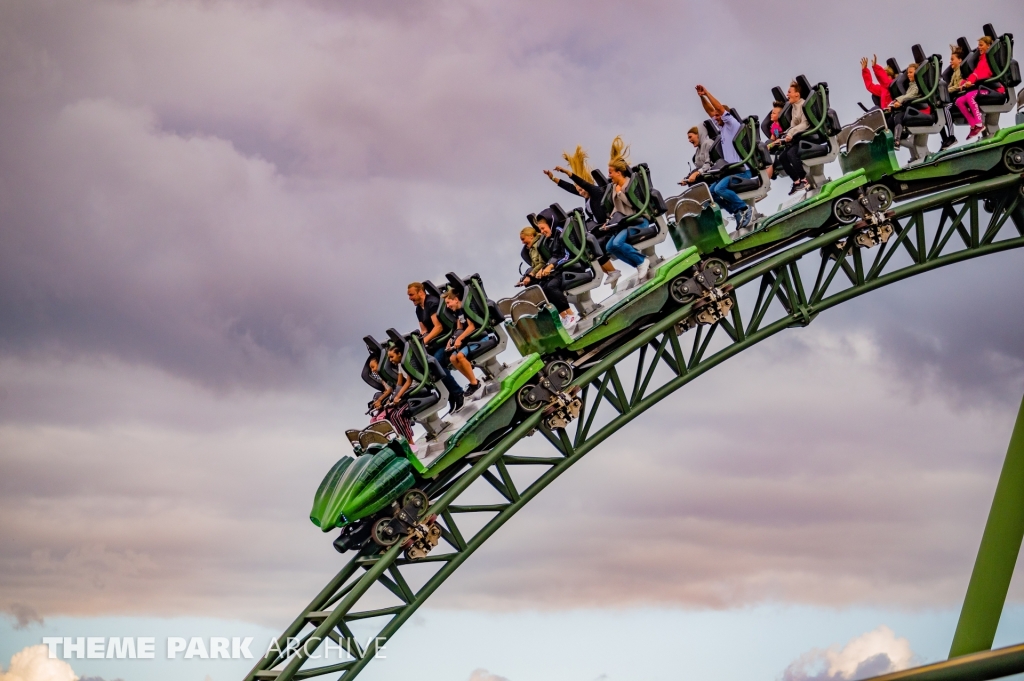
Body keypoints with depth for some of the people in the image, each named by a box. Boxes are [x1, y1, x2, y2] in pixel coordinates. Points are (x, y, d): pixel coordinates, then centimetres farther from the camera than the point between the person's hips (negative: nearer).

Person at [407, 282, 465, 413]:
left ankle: (458, 394, -17)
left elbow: (438, 327, -22)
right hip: (436, 342, 9)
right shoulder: (419, 309, 15)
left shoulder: (432, 303, -14)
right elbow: (424, 331, 17)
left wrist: (424, 341, -26)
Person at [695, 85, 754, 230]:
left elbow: (721, 109, -14)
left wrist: (707, 93, -10)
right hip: (732, 171, 10)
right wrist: (702, 97, 10)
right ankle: (738, 213, 3)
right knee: (711, 191, 6)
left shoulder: (732, 124, -4)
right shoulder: (722, 128, 18)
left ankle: (745, 209, -16)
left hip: (742, 171, -10)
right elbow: (711, 112, 21)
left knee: (720, 189, -27)